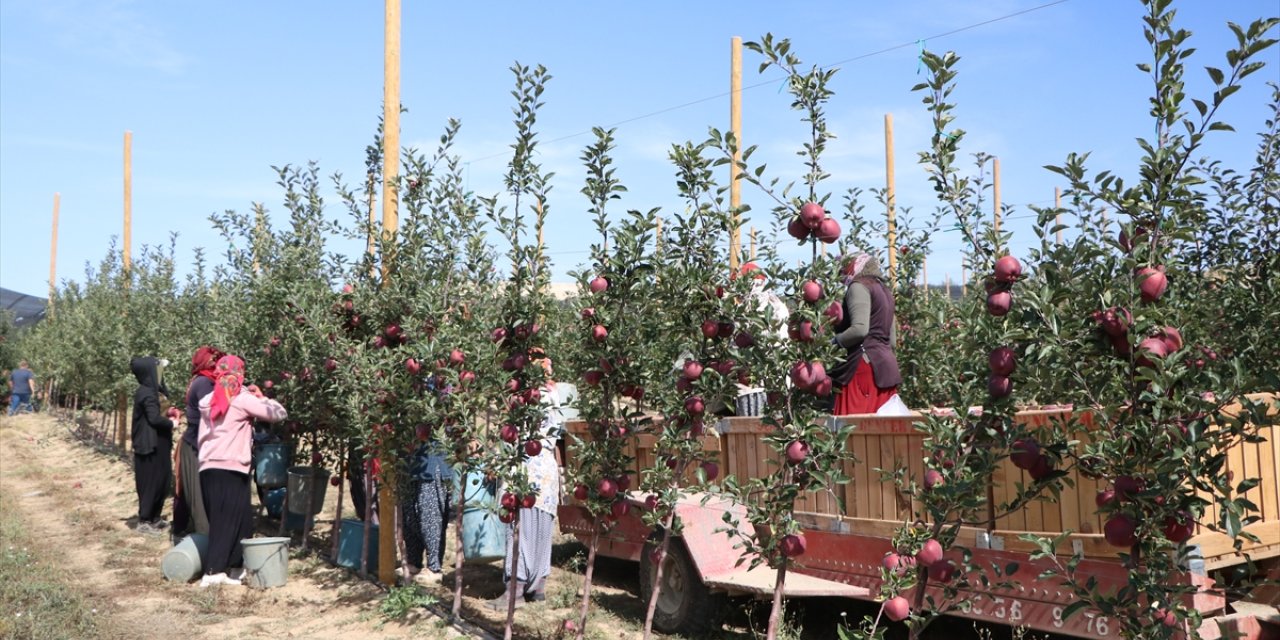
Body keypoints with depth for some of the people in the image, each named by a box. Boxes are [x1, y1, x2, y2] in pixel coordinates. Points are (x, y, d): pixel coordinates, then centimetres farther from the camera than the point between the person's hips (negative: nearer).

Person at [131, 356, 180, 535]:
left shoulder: (146, 391, 14)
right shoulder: (147, 394, -17)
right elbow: (154, 419, -25)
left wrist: (166, 414, 8)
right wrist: (171, 423, -9)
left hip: (153, 445, 10)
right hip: (150, 447, -10)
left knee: (160, 482, 14)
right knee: (150, 483, -2)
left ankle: (154, 518, 22)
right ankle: (144, 521, 5)